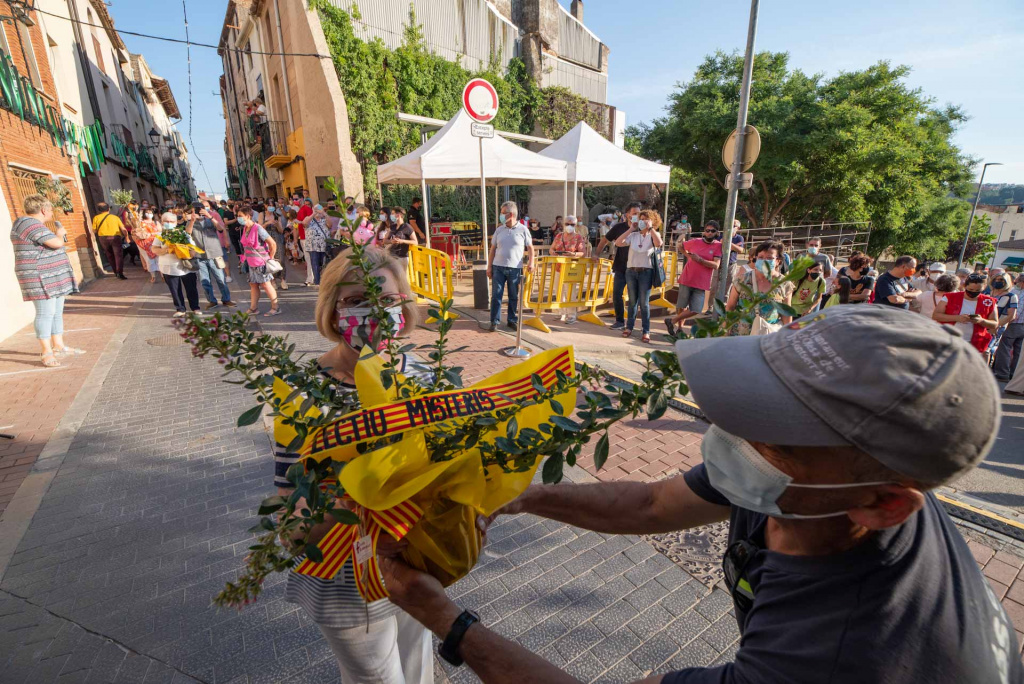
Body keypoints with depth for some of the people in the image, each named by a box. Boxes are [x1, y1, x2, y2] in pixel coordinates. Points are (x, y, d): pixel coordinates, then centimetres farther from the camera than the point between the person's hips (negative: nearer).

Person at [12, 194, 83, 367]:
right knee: (45, 313, -9)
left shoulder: (32, 224, 17)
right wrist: (60, 233, -4)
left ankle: (58, 346, 20)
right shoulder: (31, 224, -16)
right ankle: (46, 352, -5)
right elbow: (56, 243, -22)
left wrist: (59, 235, 16)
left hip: (52, 277, 11)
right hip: (41, 278, -11)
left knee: (57, 312, 13)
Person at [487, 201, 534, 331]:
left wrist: (531, 262, -11)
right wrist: (489, 267, 4)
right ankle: (495, 321, 8)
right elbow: (493, 249, 9)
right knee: (496, 295, 0)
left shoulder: (523, 230, -1)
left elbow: (530, 247, 5)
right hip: (498, 267, 2)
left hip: (515, 268, -1)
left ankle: (512, 320, 20)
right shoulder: (499, 229, 6)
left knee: (514, 296, 8)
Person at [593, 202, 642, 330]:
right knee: (617, 293, -3)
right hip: (621, 267, 1)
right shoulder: (619, 227, -1)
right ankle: (620, 320, 10)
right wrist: (597, 254, 7)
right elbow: (605, 240, 11)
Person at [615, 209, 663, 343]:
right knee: (632, 301, 10)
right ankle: (629, 326, 19)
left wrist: (650, 228, -15)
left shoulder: (654, 235, 3)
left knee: (644, 302, -2)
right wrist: (630, 229, -4)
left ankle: (646, 331, 4)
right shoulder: (633, 235, 7)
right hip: (631, 270, 2)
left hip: (646, 271, -2)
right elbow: (618, 243, -5)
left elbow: (658, 243, -20)